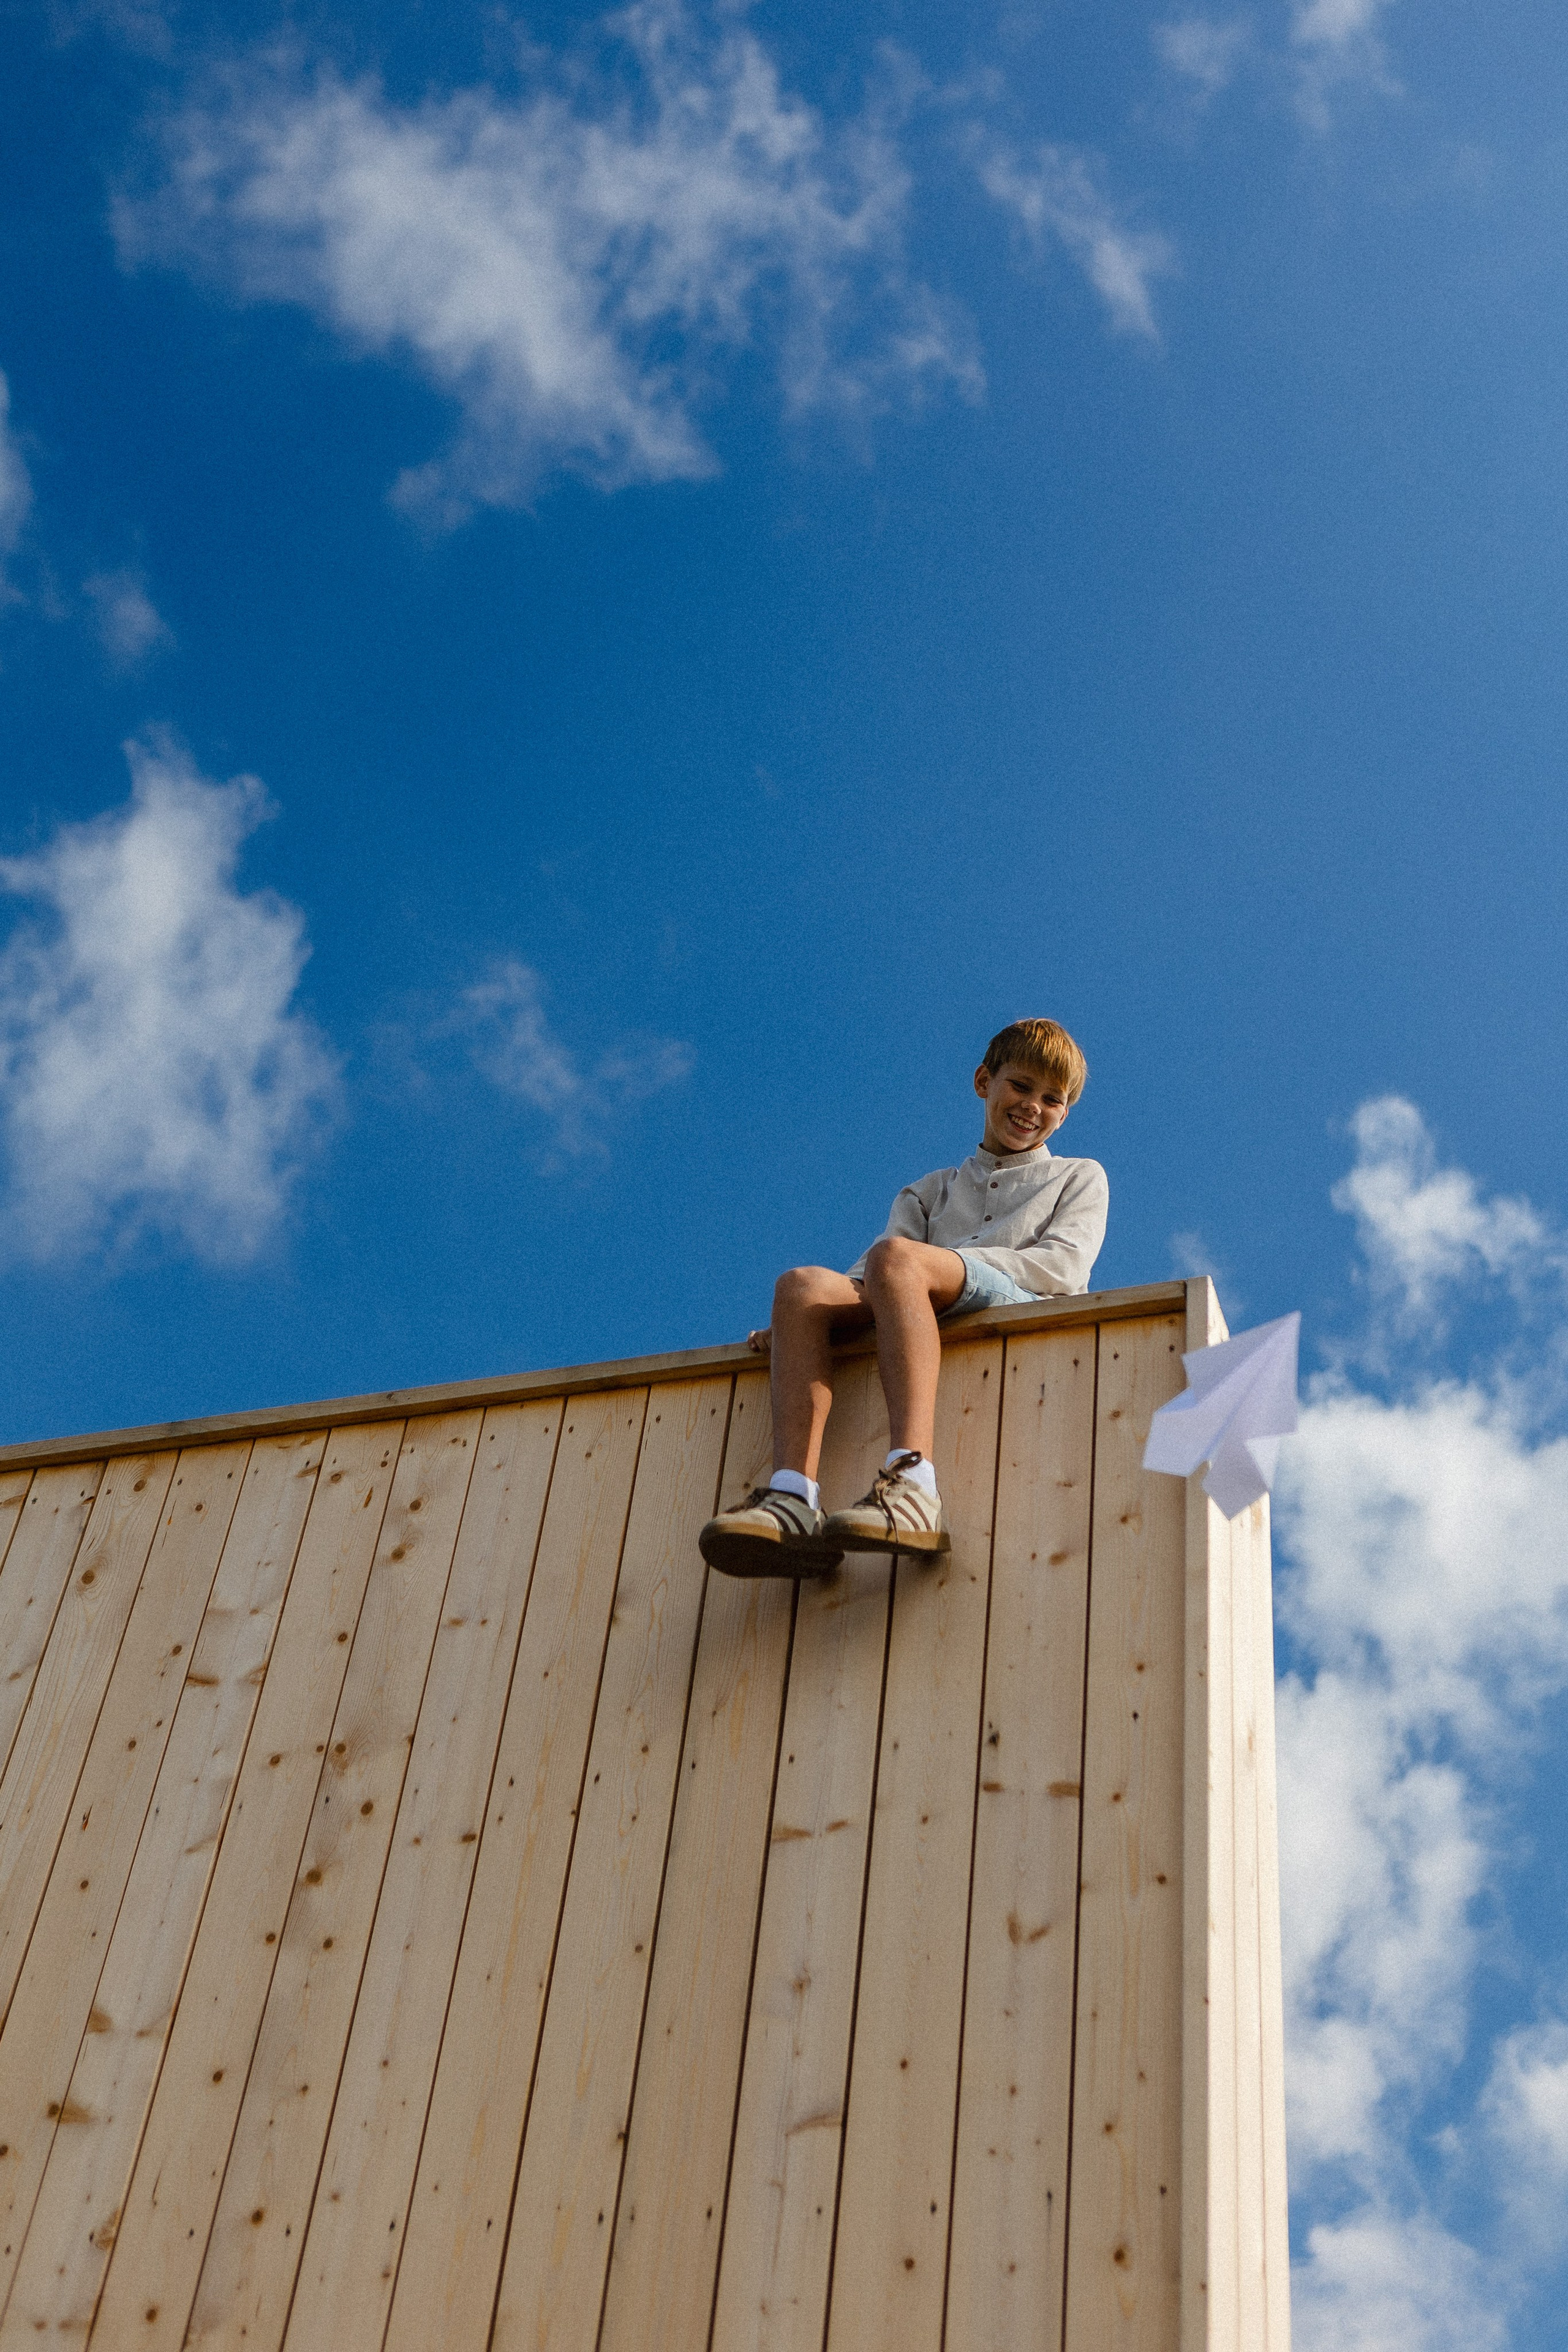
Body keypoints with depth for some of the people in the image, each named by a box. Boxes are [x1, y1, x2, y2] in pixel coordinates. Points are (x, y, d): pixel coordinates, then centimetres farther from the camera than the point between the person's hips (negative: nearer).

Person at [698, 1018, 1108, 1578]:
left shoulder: (1080, 1177, 29)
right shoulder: (931, 1192, 36)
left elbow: (1064, 1265, 7)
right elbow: (868, 1278, 18)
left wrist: (943, 1262, -5)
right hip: (931, 1324, 4)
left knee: (896, 1257, -34)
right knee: (805, 1283, -24)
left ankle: (914, 1488, -55)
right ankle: (793, 1498, -44)